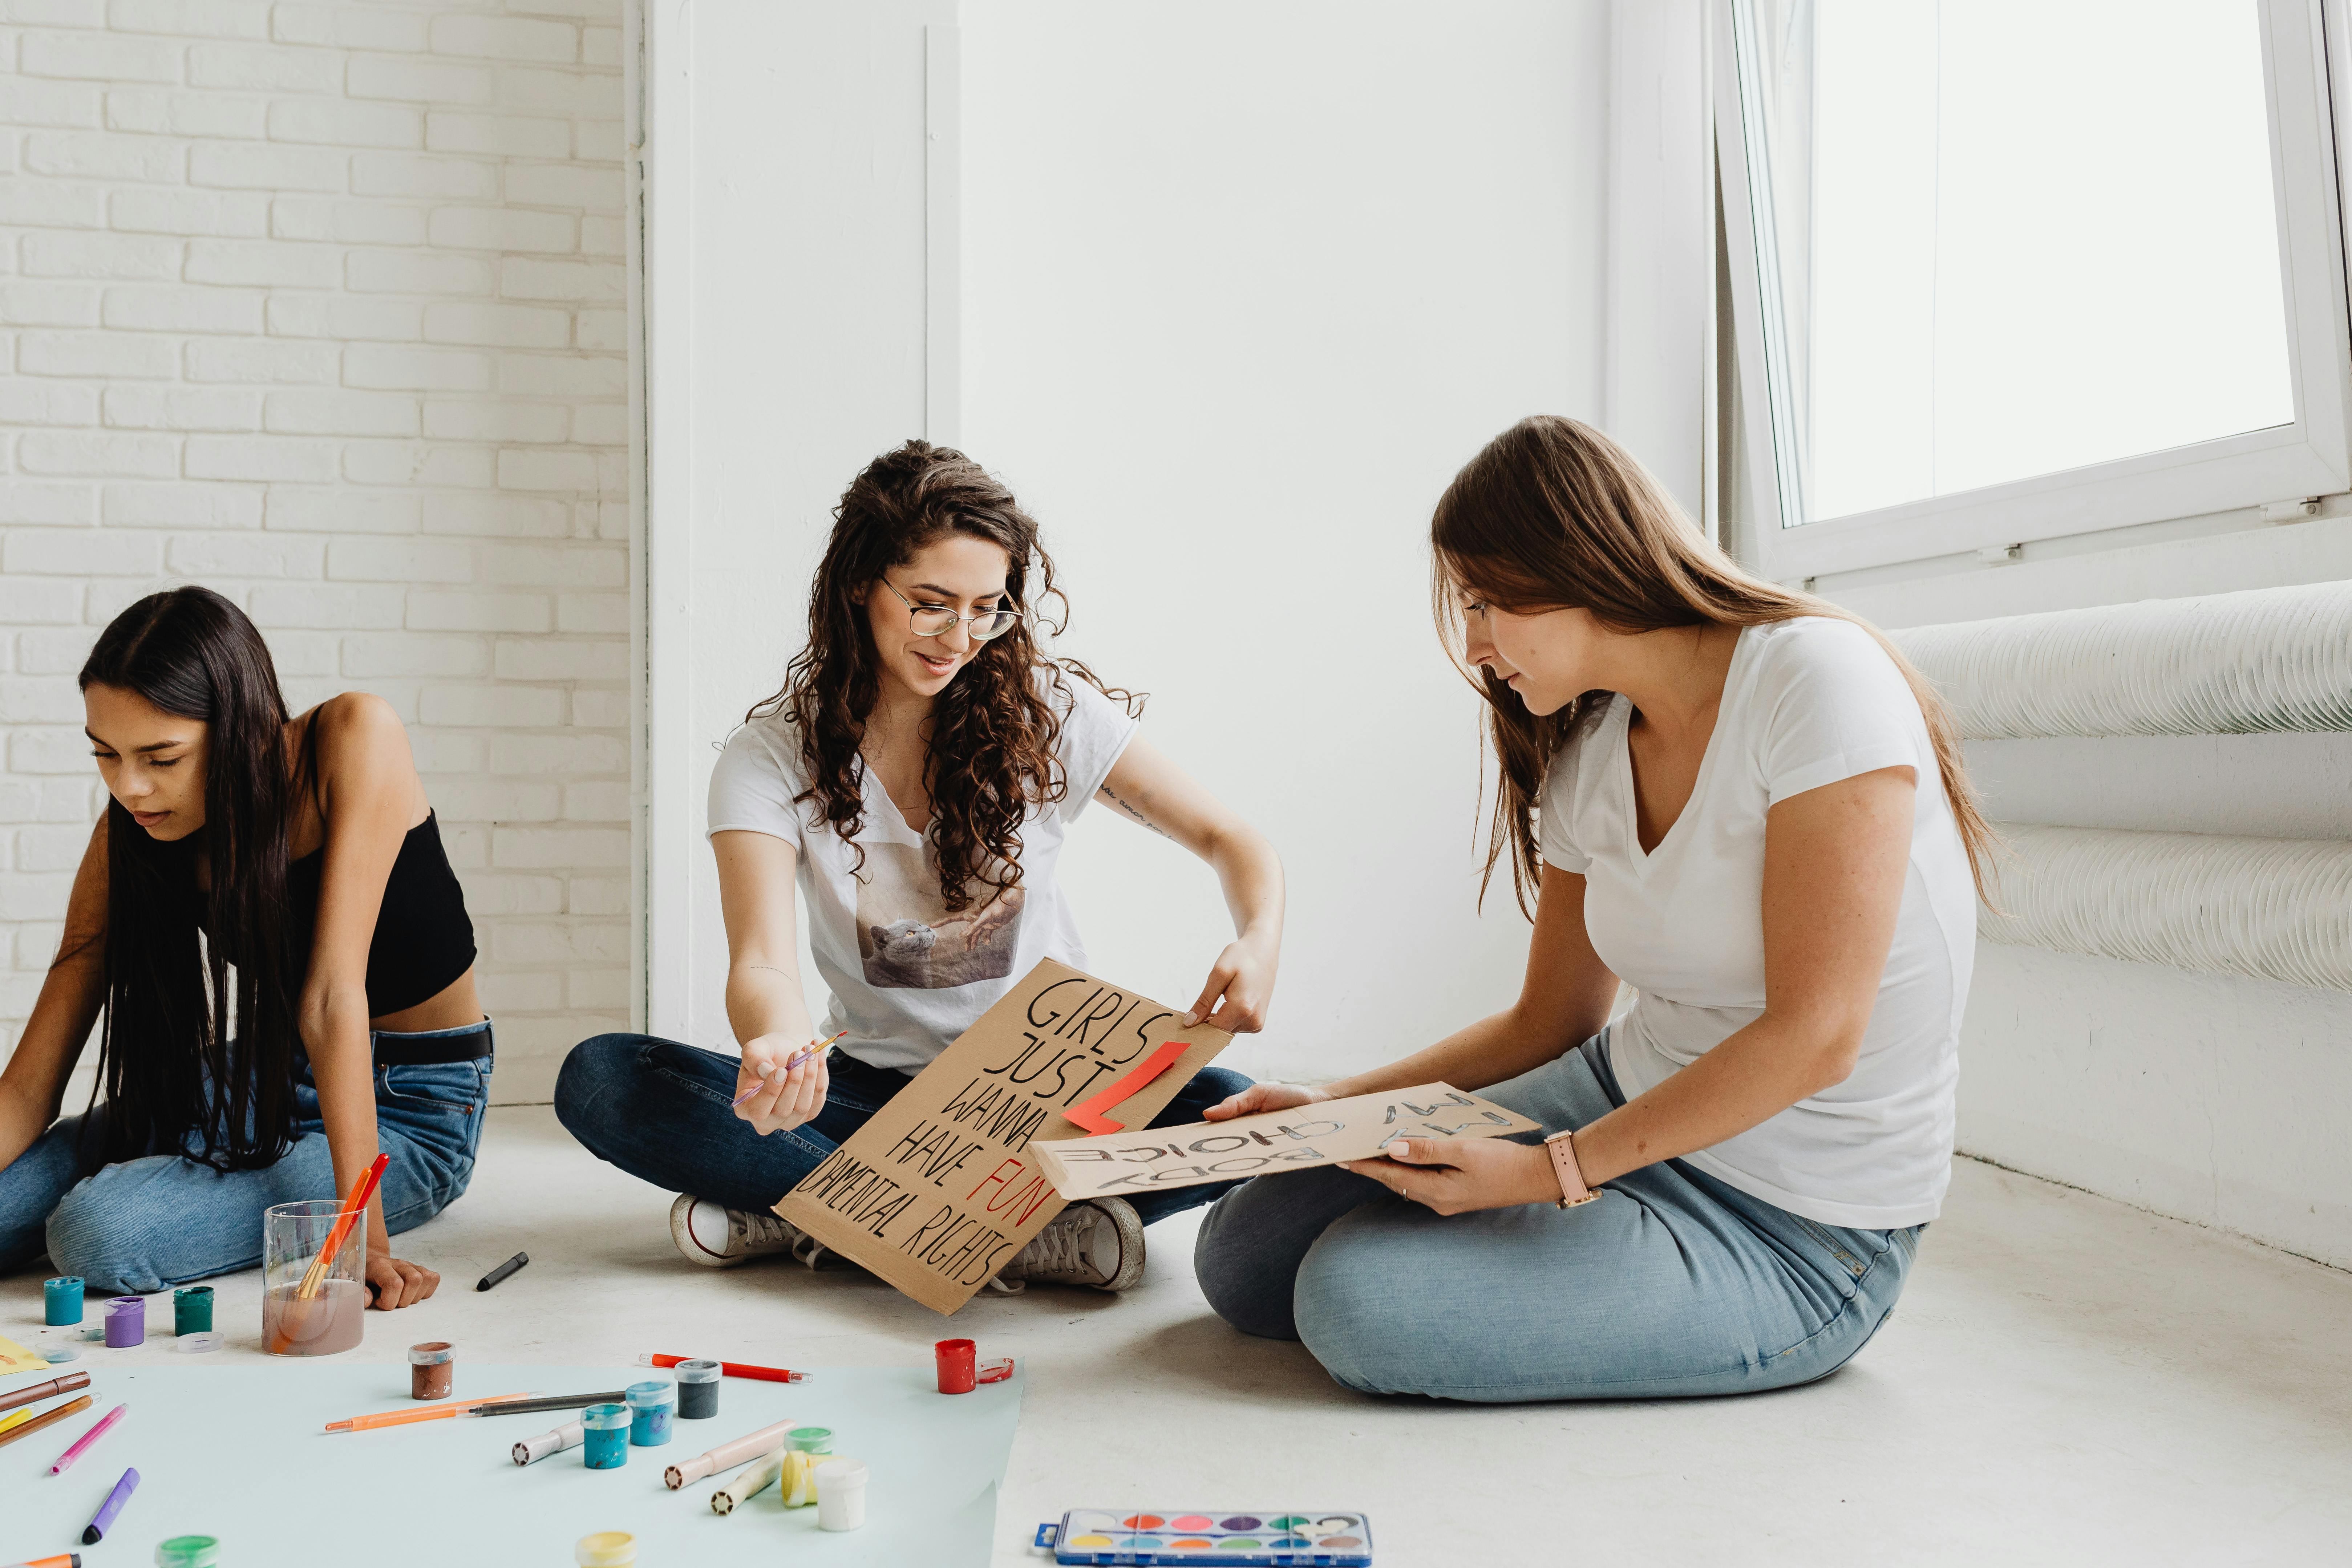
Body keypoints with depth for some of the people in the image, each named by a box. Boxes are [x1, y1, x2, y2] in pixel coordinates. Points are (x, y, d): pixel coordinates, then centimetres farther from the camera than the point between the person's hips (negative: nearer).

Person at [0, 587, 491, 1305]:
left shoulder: (354, 738, -23)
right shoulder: (129, 837, -9)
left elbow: (333, 996, -27)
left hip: (410, 1111, -5)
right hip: (272, 1080, 5)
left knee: (101, 1234, -23)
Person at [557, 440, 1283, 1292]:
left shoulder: (1050, 713, -5)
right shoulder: (772, 757, -7)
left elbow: (1233, 841, -1)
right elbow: (763, 963, -20)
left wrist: (1259, 942, -24)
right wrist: (776, 1046, -45)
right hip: (874, 1089, 1)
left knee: (1230, 1112, -30)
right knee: (599, 1078, -21)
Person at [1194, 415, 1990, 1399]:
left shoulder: (1817, 677, -21)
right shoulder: (1588, 762, 4)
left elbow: (1813, 1036, -25)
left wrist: (1554, 1170, -25)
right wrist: (1336, 1107, 2)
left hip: (1795, 1236, -7)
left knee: (1358, 1300, -22)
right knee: (1245, 1253, -1)